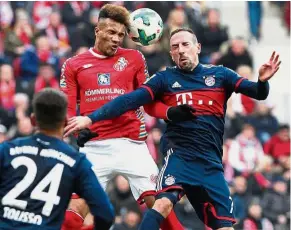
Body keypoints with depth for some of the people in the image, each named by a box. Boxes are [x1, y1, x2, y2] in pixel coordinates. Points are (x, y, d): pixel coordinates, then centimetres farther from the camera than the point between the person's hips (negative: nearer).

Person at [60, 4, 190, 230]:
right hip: (93, 148, 0)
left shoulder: (134, 58, 10)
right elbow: (67, 108, 7)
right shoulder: (73, 65, 10)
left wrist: (171, 112, -9)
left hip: (131, 144, 0)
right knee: (75, 212, -6)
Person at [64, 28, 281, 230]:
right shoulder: (165, 79, 5)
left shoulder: (219, 75, 7)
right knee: (163, 203, -29)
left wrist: (262, 81, -26)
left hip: (211, 163, 2)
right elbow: (129, 101, -3)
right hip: (179, 156, -2)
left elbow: (258, 93, -1)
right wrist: (91, 118, -13)